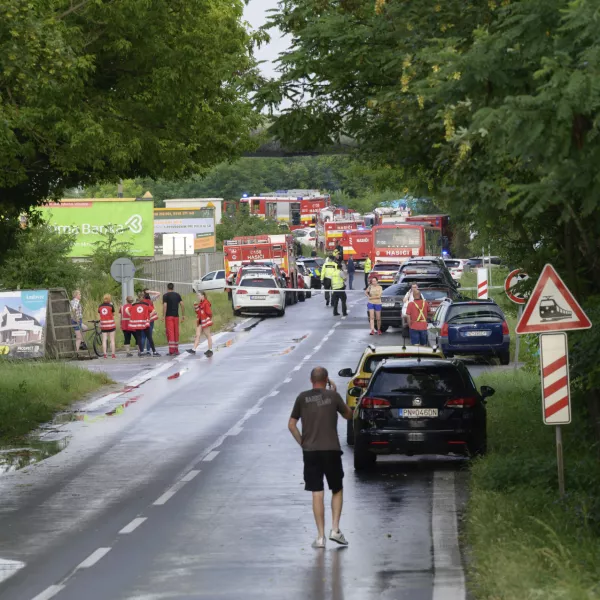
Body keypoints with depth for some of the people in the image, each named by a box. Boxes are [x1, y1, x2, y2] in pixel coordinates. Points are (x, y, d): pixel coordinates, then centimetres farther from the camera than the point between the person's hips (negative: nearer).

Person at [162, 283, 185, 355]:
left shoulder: (165, 296, -3)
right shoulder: (177, 295, 10)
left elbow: (164, 306, -12)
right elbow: (182, 304, 4)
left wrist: (163, 316, -12)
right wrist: (183, 315, 9)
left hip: (169, 316, -4)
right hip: (176, 316, 4)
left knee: (170, 333, -6)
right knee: (176, 333, 11)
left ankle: (171, 351, -14)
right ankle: (176, 350, 16)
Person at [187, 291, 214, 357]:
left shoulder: (206, 303, -14)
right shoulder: (200, 303, 13)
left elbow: (209, 313, -16)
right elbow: (198, 313, 18)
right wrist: (196, 307, 5)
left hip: (205, 321, -9)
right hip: (200, 321, 9)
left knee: (208, 335, 2)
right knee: (198, 335, 2)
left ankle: (210, 350, 10)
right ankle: (194, 350, -2)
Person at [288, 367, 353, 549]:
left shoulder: (303, 398, 2)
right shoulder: (333, 396, -2)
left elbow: (291, 425, 3)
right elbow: (348, 414, 13)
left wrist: (302, 443, 11)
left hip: (310, 452, 1)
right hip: (331, 450, -1)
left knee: (317, 494, 3)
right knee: (337, 490, 15)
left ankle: (320, 537, 1)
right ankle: (335, 529, 4)